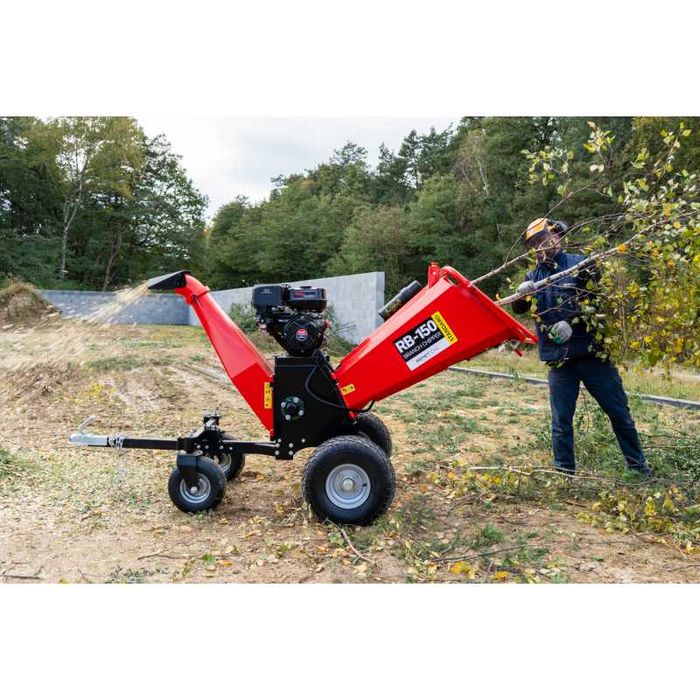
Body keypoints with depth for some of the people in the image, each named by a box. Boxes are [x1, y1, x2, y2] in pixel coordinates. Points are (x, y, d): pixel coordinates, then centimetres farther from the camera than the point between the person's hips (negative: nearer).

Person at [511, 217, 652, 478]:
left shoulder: (580, 264, 1)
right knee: (561, 422, 5)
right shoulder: (533, 276, 10)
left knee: (619, 412, 10)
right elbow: (518, 308, -3)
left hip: (593, 353, -1)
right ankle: (564, 472, 18)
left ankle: (637, 463, 29)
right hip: (559, 359, 2)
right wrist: (521, 293, -26)